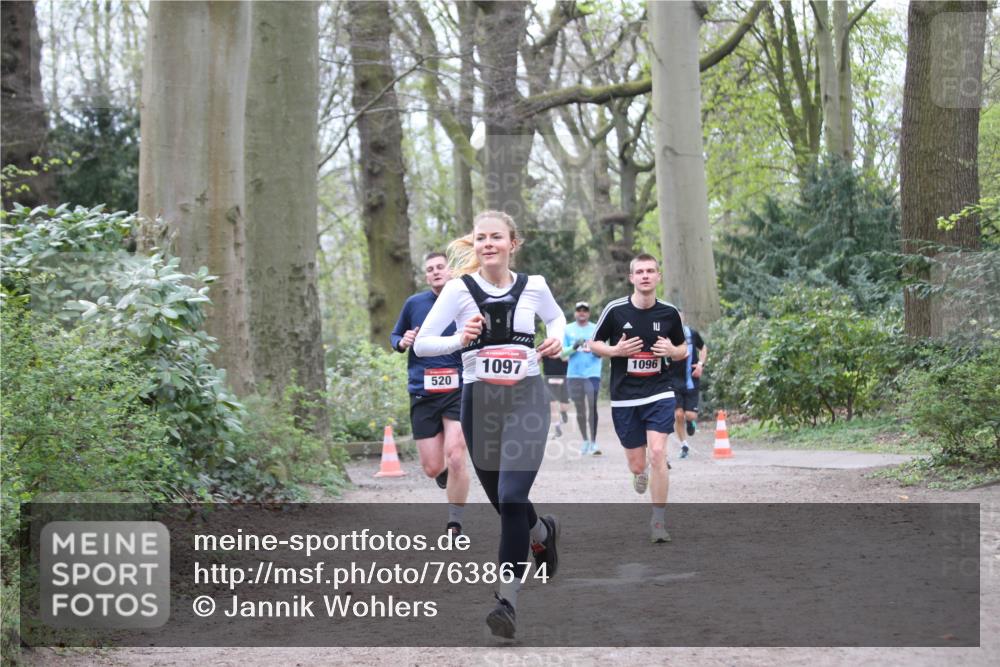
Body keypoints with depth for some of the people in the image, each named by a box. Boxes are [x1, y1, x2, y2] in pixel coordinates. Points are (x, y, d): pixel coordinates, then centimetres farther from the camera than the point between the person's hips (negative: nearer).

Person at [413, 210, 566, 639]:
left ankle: (507, 599, -11)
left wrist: (557, 338, 1)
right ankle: (543, 531, 48)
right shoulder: (459, 289, -3)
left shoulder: (534, 287, 1)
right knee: (501, 500, 13)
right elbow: (421, 343, -2)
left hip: (525, 397, -1)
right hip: (479, 399, 2)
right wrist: (460, 340, -19)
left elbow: (556, 317, 23)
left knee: (511, 496, -16)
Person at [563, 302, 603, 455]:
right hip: (574, 374, 2)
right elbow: (562, 353, 5)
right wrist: (574, 347, -14)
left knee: (592, 406, -12)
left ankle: (594, 442, -12)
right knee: (580, 409, 9)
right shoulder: (568, 329, 7)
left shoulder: (595, 329, 5)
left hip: (592, 373, -2)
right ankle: (585, 441, 21)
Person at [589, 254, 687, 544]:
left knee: (657, 453, -18)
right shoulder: (615, 310, -5)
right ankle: (640, 473, 47)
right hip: (624, 397, 0)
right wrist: (615, 350, -14)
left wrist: (672, 351, -10)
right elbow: (594, 344, 5)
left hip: (659, 393, 0)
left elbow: (683, 350, 13)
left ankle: (659, 522, -8)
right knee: (636, 463, 6)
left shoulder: (669, 313, 0)